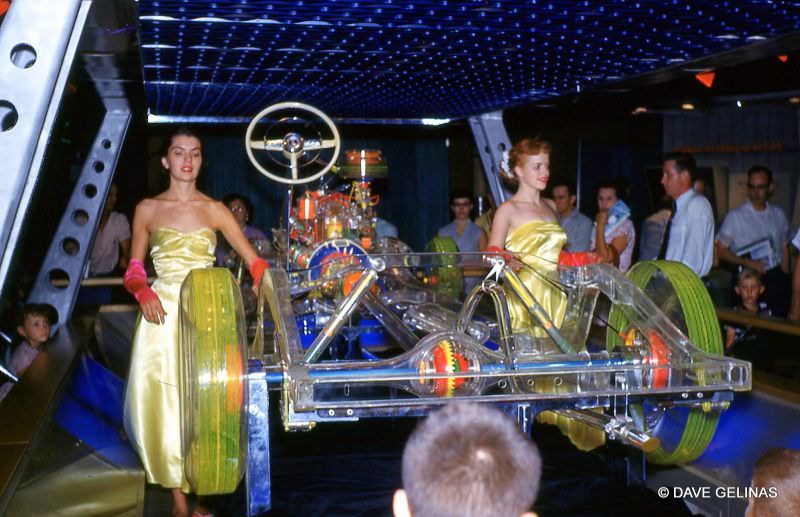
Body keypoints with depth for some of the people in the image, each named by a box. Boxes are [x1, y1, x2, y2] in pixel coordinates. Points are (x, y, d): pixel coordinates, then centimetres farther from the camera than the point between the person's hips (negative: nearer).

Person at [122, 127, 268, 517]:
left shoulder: (214, 210, 5)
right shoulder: (147, 209, 6)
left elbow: (255, 262, 0)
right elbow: (134, 270, 8)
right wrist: (144, 293, -12)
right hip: (162, 312, 0)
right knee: (160, 398, -3)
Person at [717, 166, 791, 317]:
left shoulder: (779, 214, 7)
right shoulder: (735, 216, -4)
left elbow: (784, 248, 15)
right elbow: (721, 251, -3)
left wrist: (784, 279, 10)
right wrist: (748, 263, -14)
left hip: (776, 278, 3)